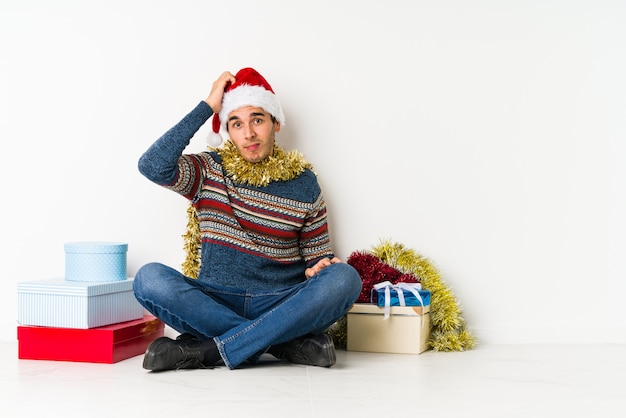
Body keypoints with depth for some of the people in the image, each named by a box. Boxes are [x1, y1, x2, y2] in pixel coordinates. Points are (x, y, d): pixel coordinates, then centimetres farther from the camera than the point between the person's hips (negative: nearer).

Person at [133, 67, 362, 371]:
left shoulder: (303, 182, 8)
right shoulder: (210, 171, 5)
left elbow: (319, 257, 13)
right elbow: (153, 166, -14)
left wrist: (318, 269, -13)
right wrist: (207, 106, -8)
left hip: (281, 306, 1)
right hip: (215, 303, 0)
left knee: (345, 278, -28)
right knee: (149, 278, -28)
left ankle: (205, 351, -27)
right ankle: (288, 343, -26)